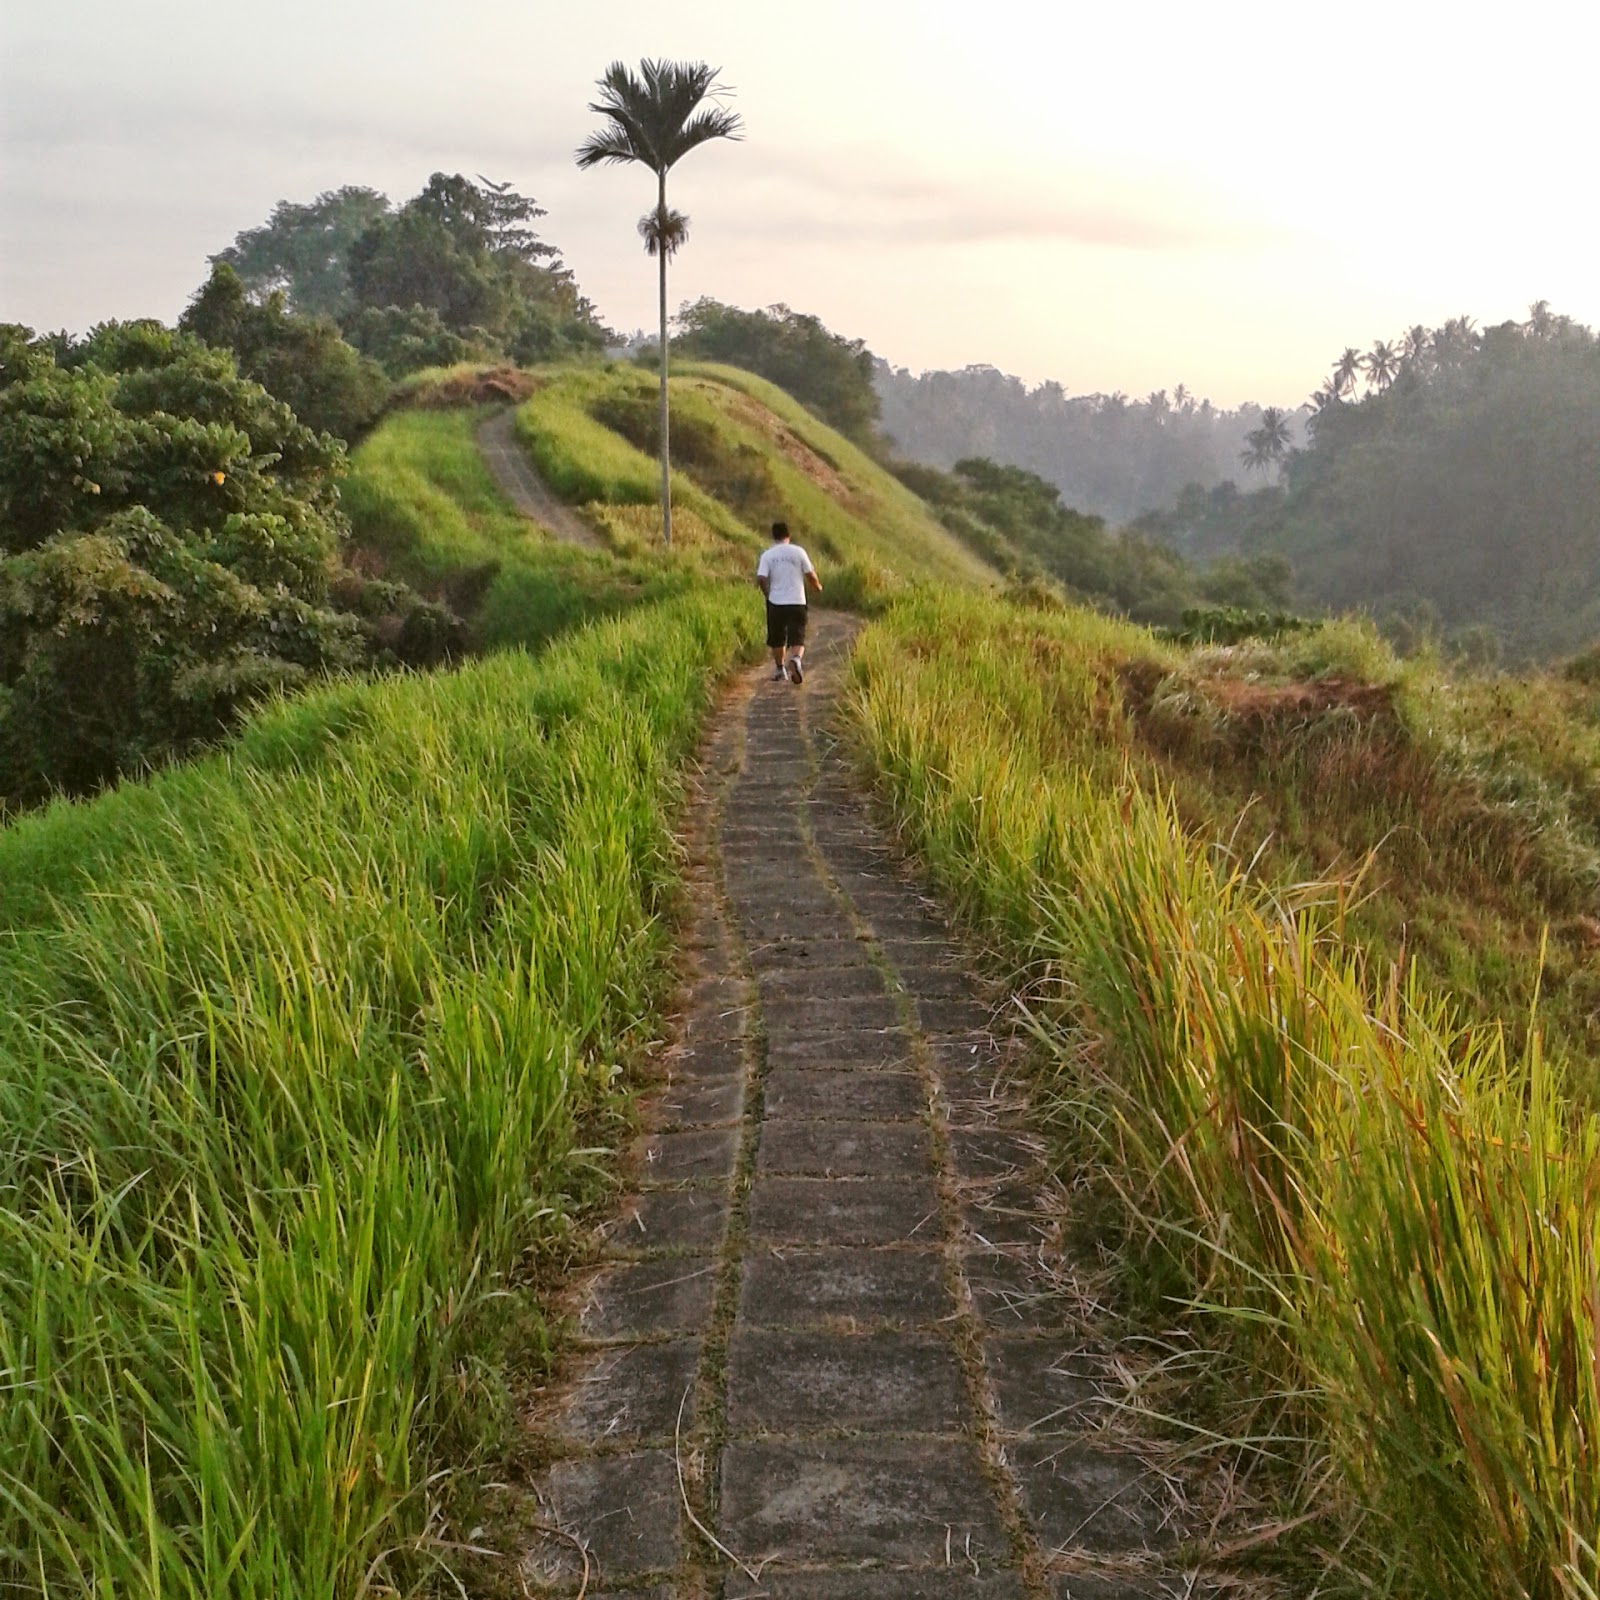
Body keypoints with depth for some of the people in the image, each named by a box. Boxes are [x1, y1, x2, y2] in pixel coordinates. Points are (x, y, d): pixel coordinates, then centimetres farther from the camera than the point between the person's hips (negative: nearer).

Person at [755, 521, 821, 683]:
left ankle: (780, 669, 27)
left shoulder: (767, 555, -2)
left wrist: (768, 593, 10)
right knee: (797, 638, 0)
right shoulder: (798, 552, -1)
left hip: (776, 603, 1)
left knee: (777, 639, 18)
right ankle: (796, 659, -28)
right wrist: (818, 586, 20)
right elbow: (811, 575, -1)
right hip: (797, 602, -1)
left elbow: (761, 579, -10)